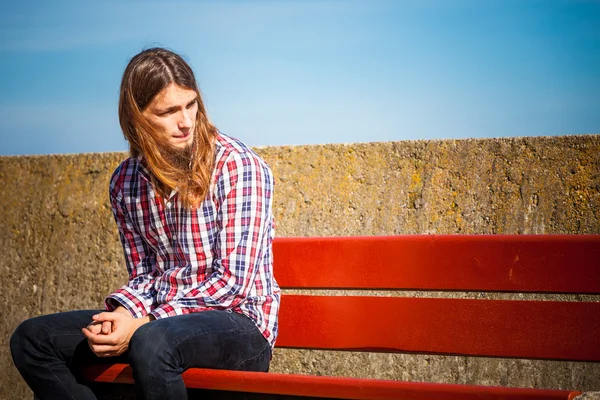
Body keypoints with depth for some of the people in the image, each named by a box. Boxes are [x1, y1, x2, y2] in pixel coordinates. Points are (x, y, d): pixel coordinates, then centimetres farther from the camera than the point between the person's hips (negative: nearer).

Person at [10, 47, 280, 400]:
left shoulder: (238, 166, -12)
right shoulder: (125, 183, 7)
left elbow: (233, 281, -15)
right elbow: (145, 275, 13)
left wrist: (143, 323, -20)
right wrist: (123, 312, -11)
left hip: (239, 322, -6)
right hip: (161, 319, 7)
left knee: (152, 340, -38)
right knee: (32, 339, -3)